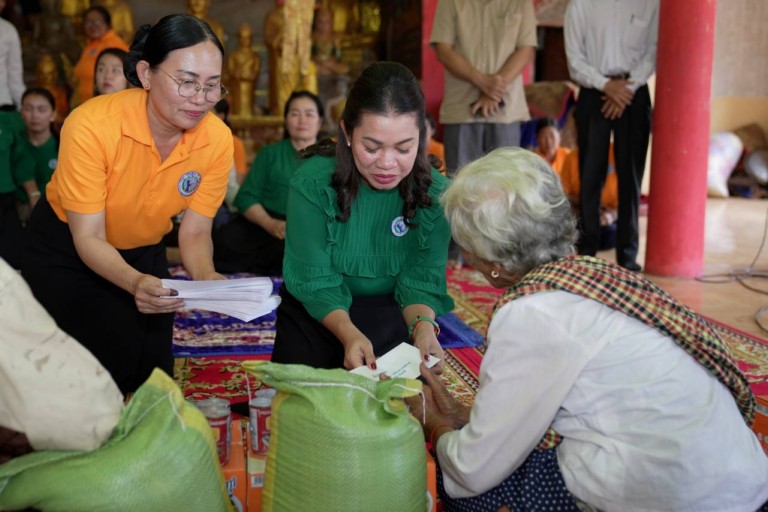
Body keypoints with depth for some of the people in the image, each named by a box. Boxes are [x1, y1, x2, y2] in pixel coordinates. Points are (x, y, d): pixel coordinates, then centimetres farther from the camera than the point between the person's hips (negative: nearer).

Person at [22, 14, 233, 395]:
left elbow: (194, 231, -11)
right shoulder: (92, 126, -30)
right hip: (67, 251, -3)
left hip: (142, 253, 3)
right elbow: (88, 238, -25)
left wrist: (207, 278, -32)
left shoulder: (217, 139, -20)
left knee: (153, 371, 3)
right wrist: (134, 282, -44)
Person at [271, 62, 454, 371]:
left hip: (391, 311, 2)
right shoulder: (312, 184, -20)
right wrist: (348, 333, -37)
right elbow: (315, 281, -18)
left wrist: (423, 326, -34)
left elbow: (421, 280, -11)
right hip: (318, 311, -1)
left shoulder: (436, 194, -14)